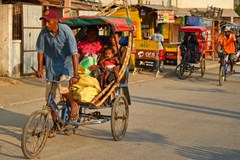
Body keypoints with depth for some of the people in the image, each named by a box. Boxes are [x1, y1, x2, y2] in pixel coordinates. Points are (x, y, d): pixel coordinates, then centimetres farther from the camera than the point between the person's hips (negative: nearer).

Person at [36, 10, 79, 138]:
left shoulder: (66, 31, -22)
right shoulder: (44, 32, -10)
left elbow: (74, 53, -25)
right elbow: (40, 50, 3)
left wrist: (75, 75, -31)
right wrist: (40, 68, -2)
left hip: (67, 65, -4)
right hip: (52, 66, 5)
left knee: (62, 85, -33)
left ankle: (74, 105, -2)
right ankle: (55, 124, 26)